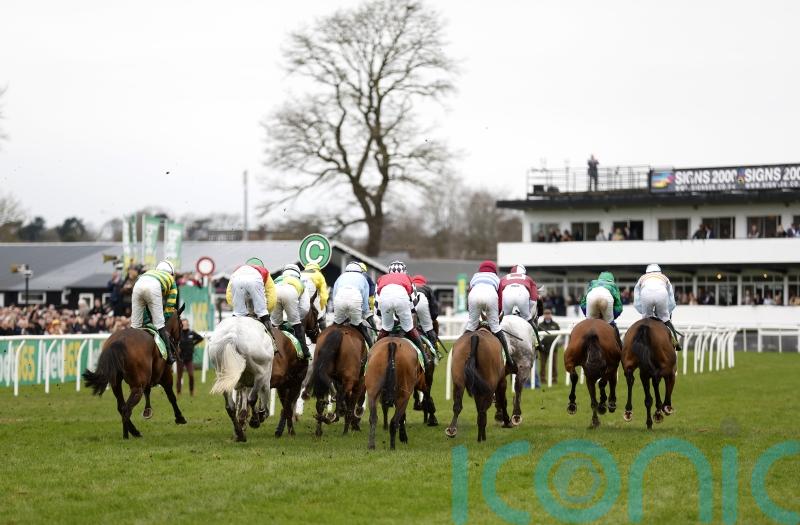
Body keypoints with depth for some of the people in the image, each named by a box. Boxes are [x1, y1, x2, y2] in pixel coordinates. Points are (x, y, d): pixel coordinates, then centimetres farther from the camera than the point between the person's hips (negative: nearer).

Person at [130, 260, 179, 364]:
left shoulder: (149, 272, 44)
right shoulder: (171, 279, 35)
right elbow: (170, 306, 29)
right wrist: (165, 319, 35)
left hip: (138, 284, 3)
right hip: (154, 286, -3)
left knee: (135, 323, 13)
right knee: (159, 324, 3)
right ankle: (169, 355, 1)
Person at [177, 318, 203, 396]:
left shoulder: (191, 333, -1)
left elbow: (200, 338, 16)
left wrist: (194, 344, 8)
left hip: (189, 358, 2)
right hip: (180, 358, -2)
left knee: (191, 375, -5)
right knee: (179, 377, 5)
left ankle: (192, 391, 12)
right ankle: (178, 392, 15)